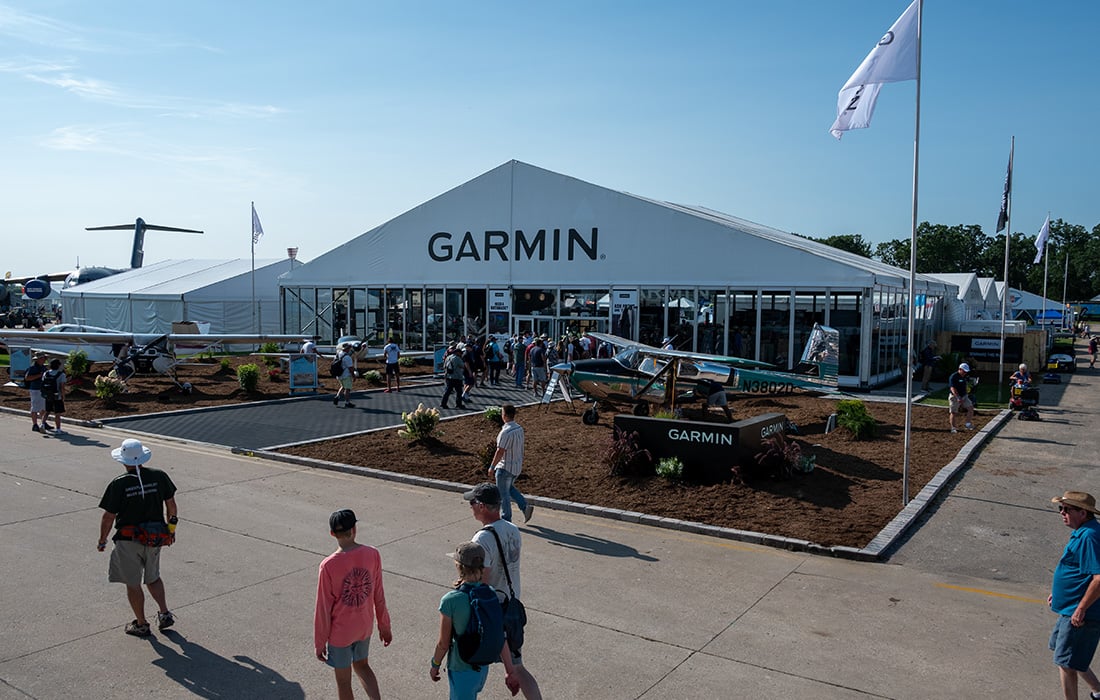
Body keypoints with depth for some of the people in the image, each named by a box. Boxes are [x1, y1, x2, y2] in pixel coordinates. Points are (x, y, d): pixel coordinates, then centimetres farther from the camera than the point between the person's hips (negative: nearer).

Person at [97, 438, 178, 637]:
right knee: (153, 578, 24)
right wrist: (171, 528, 16)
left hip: (128, 540, -3)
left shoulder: (118, 484, -16)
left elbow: (108, 517, -10)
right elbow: (171, 505, 2)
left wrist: (102, 541, 5)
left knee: (133, 584, 13)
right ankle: (165, 614, 16)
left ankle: (141, 624, 23)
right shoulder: (159, 476, -7)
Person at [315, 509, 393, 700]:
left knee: (343, 681, 15)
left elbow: (323, 609, -15)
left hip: (340, 633, -4)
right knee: (361, 665, 29)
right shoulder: (373, 555, -13)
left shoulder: (328, 566, -24)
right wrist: (384, 626, 10)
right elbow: (379, 596, -3)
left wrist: (319, 643, -2)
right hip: (365, 627, 4)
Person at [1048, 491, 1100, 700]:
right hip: (1071, 609, 11)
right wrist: (1058, 592, 22)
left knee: (1065, 663, -1)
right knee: (1065, 653, 26)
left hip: (1079, 615, -11)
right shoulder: (1082, 533, 9)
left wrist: (1081, 609, -25)